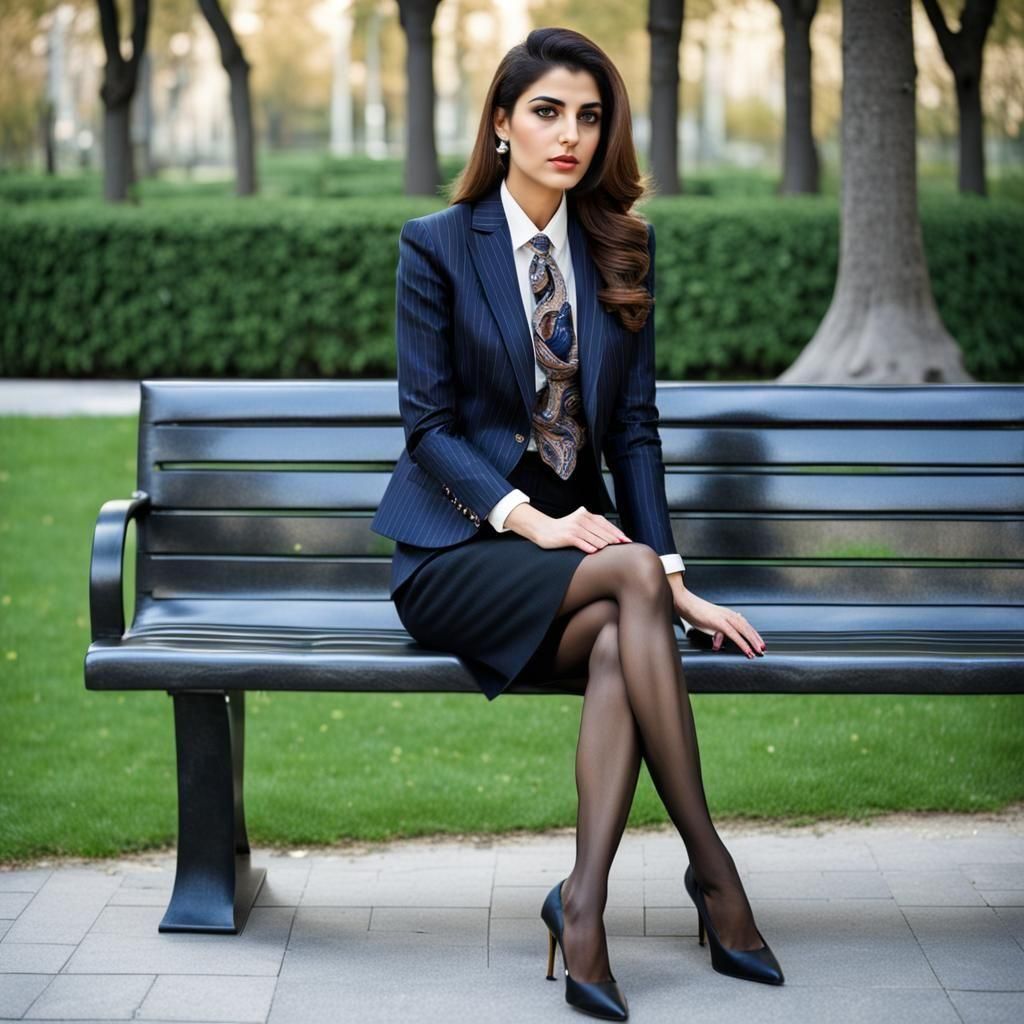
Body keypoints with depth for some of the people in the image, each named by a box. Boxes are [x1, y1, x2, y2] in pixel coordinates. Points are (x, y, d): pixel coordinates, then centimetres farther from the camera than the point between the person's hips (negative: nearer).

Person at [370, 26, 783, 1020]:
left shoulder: (621, 248, 9)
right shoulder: (436, 245, -2)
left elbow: (632, 423, 7)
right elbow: (428, 423, -6)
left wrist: (673, 578, -4)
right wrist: (528, 519, -20)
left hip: (571, 535, 3)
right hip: (456, 550, -3)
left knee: (618, 642, -33)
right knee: (629, 574, -32)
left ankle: (584, 902, -34)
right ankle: (708, 861, -28)